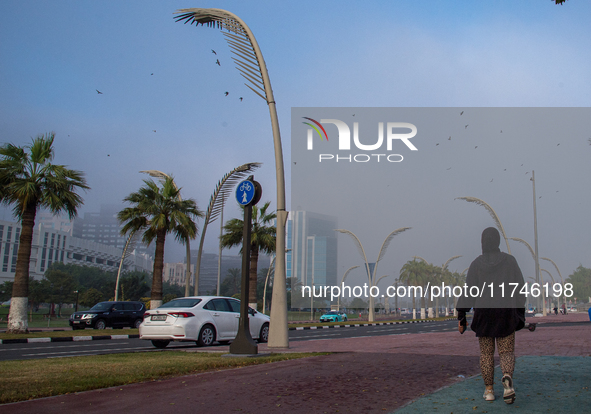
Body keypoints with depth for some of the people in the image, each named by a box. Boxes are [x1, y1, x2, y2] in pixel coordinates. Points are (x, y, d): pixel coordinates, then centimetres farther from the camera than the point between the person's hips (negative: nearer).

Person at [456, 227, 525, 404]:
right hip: (507, 315, 0)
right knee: (507, 350, 7)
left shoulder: (476, 264, -2)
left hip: (483, 314, 0)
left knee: (486, 353, 10)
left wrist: (461, 317, 0)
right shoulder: (510, 260, 1)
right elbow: (520, 289, 2)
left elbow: (468, 292, -4)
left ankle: (489, 389, 11)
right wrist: (521, 314, 9)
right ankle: (507, 377, -22)